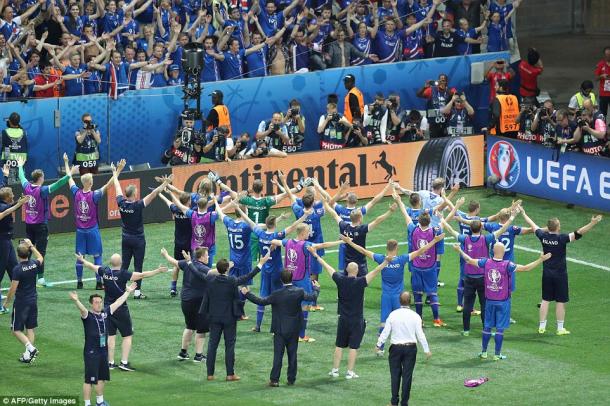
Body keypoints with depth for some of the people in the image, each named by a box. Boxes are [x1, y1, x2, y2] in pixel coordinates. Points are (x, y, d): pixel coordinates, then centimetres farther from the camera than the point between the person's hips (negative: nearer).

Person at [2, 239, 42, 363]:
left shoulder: (17, 269, -20)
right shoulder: (34, 264, -3)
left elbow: (13, 289, -17)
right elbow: (40, 258, 23)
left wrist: (6, 302, -3)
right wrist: (32, 247, 26)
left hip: (21, 302, -6)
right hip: (33, 300, 6)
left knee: (16, 330, 4)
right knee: (30, 328, 12)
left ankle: (30, 348, -15)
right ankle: (28, 355, 13)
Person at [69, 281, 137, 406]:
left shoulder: (105, 313, 5)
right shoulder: (88, 315, -12)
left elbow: (118, 302, 15)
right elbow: (82, 309, -34)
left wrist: (128, 292, 24)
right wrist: (76, 301, -56)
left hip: (103, 351, 7)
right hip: (91, 352, -7)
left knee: (102, 378, 19)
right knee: (90, 379, -5)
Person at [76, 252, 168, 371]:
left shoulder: (105, 271, -3)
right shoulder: (123, 274, -17)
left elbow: (91, 266, 14)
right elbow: (142, 275, -21)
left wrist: (82, 260, 33)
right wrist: (158, 271, -18)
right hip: (121, 310, -5)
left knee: (110, 336, 11)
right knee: (127, 336, 4)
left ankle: (110, 363, 13)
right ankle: (124, 362, -3)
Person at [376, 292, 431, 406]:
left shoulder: (393, 315, -6)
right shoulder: (415, 316, -7)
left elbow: (385, 332, -2)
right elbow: (420, 335, -5)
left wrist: (378, 345, 11)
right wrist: (426, 350, 3)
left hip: (396, 348, 0)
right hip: (410, 348, 0)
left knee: (395, 374, 8)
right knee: (407, 375, 5)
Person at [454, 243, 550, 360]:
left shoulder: (486, 262, -7)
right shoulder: (507, 265, -17)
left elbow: (469, 260, 5)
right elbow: (526, 268, -19)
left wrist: (459, 250, 21)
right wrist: (541, 259, -14)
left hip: (489, 300, 4)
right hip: (503, 302, -4)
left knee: (487, 326, 14)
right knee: (500, 328, 3)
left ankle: (483, 352, 21)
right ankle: (497, 354, 8)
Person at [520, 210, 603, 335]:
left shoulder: (543, 236, -7)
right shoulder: (562, 238, -20)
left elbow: (533, 225, 9)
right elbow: (578, 233, -29)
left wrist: (524, 214, 25)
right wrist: (592, 223, -34)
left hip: (547, 273, 5)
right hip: (560, 274, -5)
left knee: (545, 300, 12)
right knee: (560, 302, 4)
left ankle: (542, 326, 15)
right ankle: (560, 328, 9)